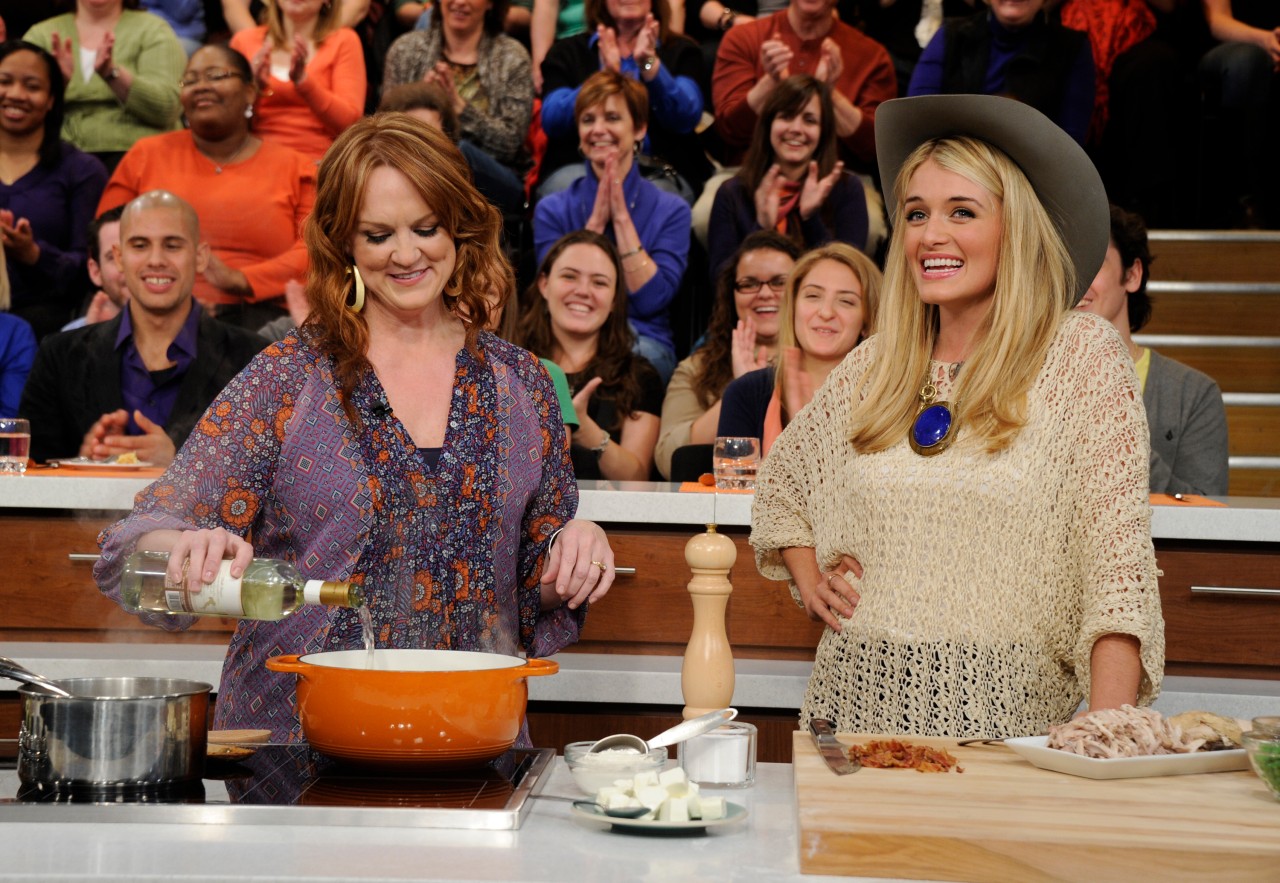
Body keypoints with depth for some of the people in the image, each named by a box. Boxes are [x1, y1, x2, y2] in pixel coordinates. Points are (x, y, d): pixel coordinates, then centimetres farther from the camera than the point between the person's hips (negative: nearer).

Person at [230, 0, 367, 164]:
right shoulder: (244, 40, 11)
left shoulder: (343, 41, 7)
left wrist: (303, 81, -15)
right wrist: (253, 88, -9)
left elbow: (349, 123, -3)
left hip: (318, 163, -1)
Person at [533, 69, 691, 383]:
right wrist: (597, 220, -9)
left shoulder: (671, 210, 5)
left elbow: (652, 300, -7)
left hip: (645, 344, 0)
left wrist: (622, 217, -10)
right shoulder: (552, 210, 8)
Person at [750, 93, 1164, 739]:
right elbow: (780, 485, 27)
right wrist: (808, 580, 11)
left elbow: (1118, 554, -10)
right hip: (859, 698, 4)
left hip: (1006, 710, -4)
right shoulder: (873, 367, 9)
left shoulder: (1082, 357, -3)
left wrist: (1107, 736, -18)